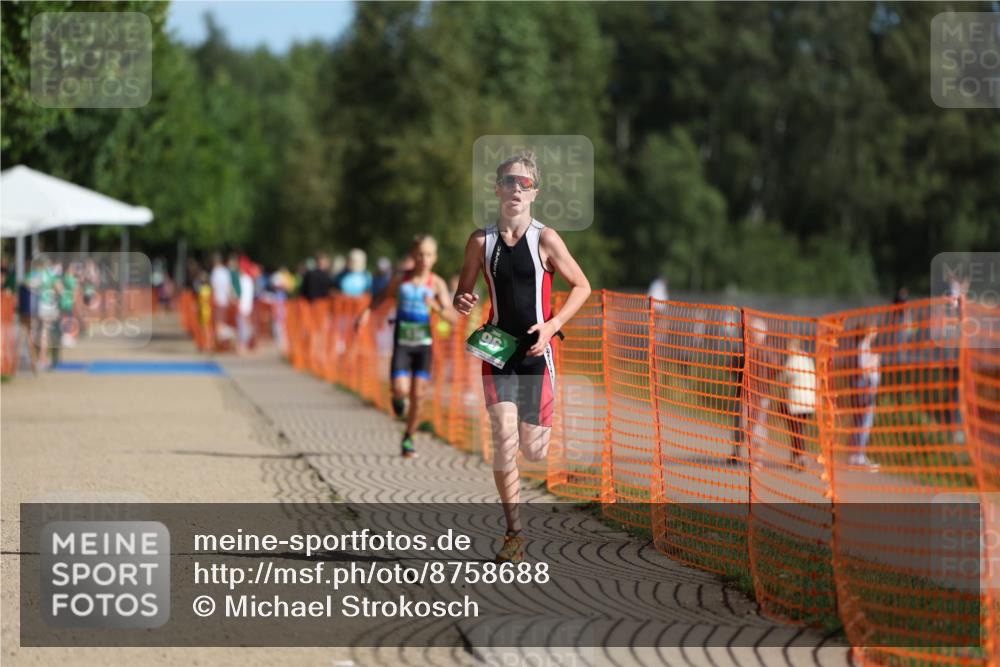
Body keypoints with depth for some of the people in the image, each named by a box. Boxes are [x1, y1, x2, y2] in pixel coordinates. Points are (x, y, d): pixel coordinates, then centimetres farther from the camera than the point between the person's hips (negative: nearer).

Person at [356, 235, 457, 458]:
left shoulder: (437, 284, -6)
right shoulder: (401, 280, -5)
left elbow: (453, 317, -10)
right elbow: (383, 296, 15)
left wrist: (437, 307, -28)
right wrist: (367, 312, 1)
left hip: (423, 344, 0)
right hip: (402, 343, 0)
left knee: (418, 395, -1)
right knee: (401, 389, -15)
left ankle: (408, 439, 18)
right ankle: (398, 397, 24)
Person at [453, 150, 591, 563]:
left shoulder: (545, 239, -5)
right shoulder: (481, 242, 1)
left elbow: (581, 286, 1)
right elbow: (462, 293, 12)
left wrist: (552, 325, -11)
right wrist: (462, 303, -12)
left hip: (537, 352, -1)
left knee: (533, 450, 4)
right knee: (504, 443, -14)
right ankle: (514, 535, -7)